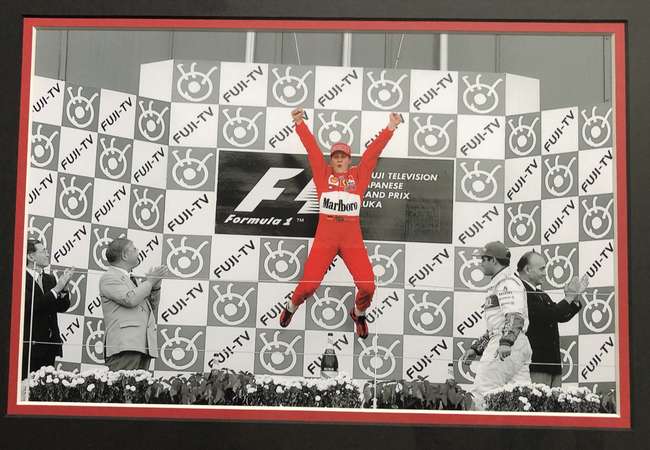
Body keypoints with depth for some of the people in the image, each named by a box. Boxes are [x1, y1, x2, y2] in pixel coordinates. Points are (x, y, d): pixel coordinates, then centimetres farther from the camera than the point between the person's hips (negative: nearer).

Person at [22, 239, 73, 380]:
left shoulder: (50, 279, 16)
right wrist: (56, 289, -18)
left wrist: (63, 288, -7)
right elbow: (31, 306, -19)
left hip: (49, 345, 6)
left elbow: (62, 308, 11)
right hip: (29, 346, -6)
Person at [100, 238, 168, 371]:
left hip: (144, 345, 8)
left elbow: (152, 309, 30)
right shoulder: (109, 277, 2)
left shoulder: (131, 279, 29)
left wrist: (156, 286, 14)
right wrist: (149, 281, -1)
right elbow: (130, 299, -14)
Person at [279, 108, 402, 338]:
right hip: (324, 238, -1)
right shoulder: (323, 174, 10)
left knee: (367, 286, -10)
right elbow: (311, 147, 4)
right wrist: (300, 124, -3)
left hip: (352, 239, 1)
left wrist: (390, 128, 0)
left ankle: (359, 313, 25)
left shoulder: (359, 175, 12)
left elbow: (373, 151, 6)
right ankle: (291, 307, 26)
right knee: (309, 284, -8)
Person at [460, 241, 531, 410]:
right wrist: (475, 349, 27)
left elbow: (515, 316, -21)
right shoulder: (497, 284, 28)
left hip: (509, 345, -10)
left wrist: (506, 342, -34)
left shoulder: (507, 281, -6)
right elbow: (494, 327, 32)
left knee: (481, 392, -11)